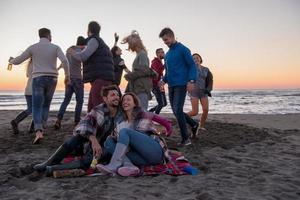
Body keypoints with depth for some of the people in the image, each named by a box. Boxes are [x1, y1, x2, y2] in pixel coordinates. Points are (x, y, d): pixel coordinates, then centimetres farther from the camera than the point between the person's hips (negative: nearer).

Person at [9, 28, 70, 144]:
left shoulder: (33, 47, 4)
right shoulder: (55, 47, 4)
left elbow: (17, 61, 6)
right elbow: (64, 61, -14)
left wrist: (11, 61, 32)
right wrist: (67, 75, -2)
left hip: (38, 80, -1)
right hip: (52, 80, 2)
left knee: (37, 108, -6)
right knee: (45, 105, 19)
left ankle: (38, 132, -27)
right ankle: (41, 129, 18)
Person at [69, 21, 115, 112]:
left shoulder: (94, 40, -4)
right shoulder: (100, 41, 26)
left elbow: (83, 56, -14)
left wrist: (73, 52, 5)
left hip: (100, 79, -10)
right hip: (100, 80, 10)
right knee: (91, 108, 10)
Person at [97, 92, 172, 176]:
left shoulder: (144, 115, 9)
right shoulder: (122, 124, 20)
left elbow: (167, 123, 10)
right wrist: (116, 137, -8)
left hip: (156, 151, -4)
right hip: (142, 157, 5)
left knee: (124, 131, -18)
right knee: (108, 142, -8)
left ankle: (113, 166, -31)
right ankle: (129, 165, -34)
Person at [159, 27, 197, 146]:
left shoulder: (182, 49, -4)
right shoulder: (167, 54, 18)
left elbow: (192, 65, -8)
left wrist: (191, 81, -19)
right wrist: (164, 80, 8)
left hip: (181, 85, -8)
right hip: (171, 86, 8)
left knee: (178, 110, -14)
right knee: (175, 111, 7)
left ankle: (185, 138, -5)